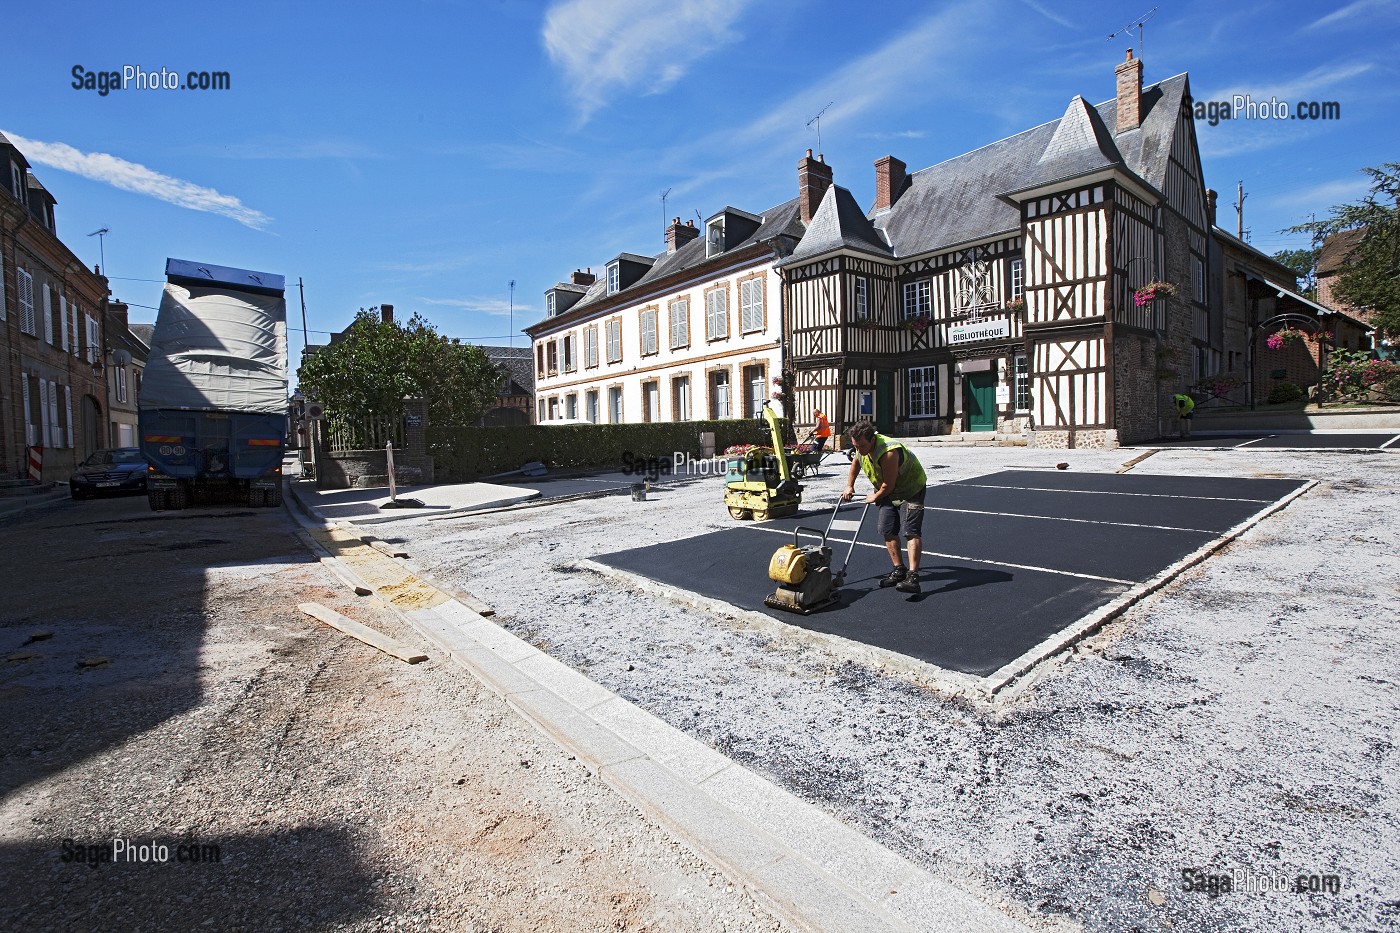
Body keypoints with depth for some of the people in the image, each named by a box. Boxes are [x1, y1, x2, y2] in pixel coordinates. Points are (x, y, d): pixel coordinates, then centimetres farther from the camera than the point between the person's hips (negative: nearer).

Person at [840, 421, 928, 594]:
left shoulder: (888, 452, -37)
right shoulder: (863, 446, -10)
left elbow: (888, 485, -29)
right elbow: (856, 462, 15)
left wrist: (875, 498, -10)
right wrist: (849, 486, 14)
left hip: (911, 489, -8)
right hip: (889, 492, 8)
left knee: (911, 531, -19)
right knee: (888, 531, 6)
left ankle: (912, 576, -28)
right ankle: (899, 570, 17)